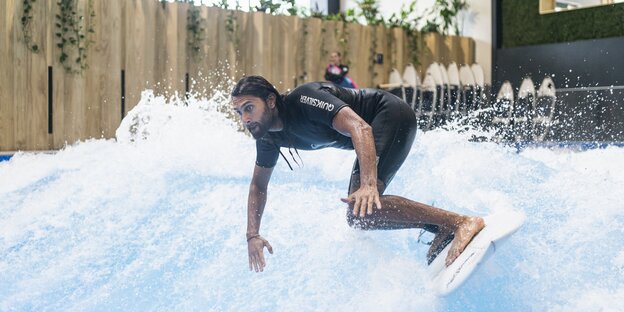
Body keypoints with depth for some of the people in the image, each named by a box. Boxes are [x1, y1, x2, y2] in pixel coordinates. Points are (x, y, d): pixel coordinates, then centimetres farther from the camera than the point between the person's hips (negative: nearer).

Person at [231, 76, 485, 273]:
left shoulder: (302, 100, -25)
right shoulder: (268, 137, 2)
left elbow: (360, 128, -35)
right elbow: (258, 186, 16)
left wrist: (369, 184, -47)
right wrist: (252, 235, 6)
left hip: (393, 117, -10)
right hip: (378, 130, 10)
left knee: (362, 209, -27)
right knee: (358, 215, 13)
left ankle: (460, 223, -30)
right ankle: (441, 231, 12)